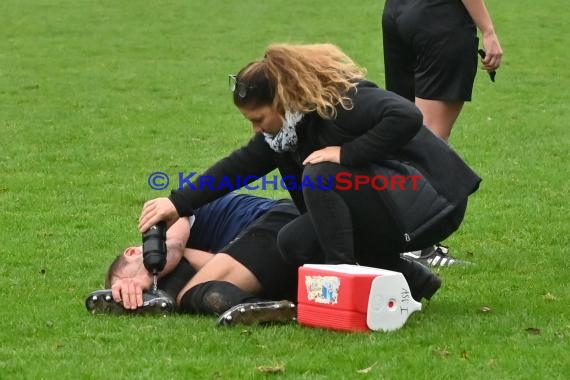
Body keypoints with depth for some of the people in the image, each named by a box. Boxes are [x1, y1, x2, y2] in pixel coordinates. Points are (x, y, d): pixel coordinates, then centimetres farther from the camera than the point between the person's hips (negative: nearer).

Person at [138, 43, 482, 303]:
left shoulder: (343, 99, -22)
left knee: (320, 176, -26)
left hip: (431, 201, -10)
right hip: (390, 206, 10)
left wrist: (346, 153, -30)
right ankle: (410, 279, 5)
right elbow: (243, 164, 7)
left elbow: (407, 117, -36)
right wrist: (179, 204, 2)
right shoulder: (294, 122, 5)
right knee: (294, 243, -2)